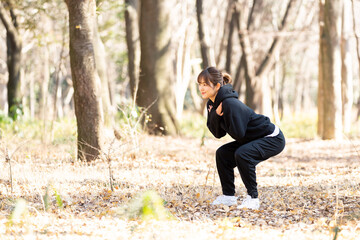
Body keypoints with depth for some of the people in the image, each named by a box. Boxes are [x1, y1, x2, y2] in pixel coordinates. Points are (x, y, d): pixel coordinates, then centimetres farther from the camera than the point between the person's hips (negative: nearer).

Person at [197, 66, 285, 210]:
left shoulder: (230, 104, -29)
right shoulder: (212, 104, -1)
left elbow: (238, 134, -27)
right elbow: (218, 134, 1)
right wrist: (215, 115, -16)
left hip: (273, 139, -10)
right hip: (252, 139, 10)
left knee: (242, 154, -30)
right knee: (222, 153, 3)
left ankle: (253, 198, -18)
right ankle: (229, 196, 8)